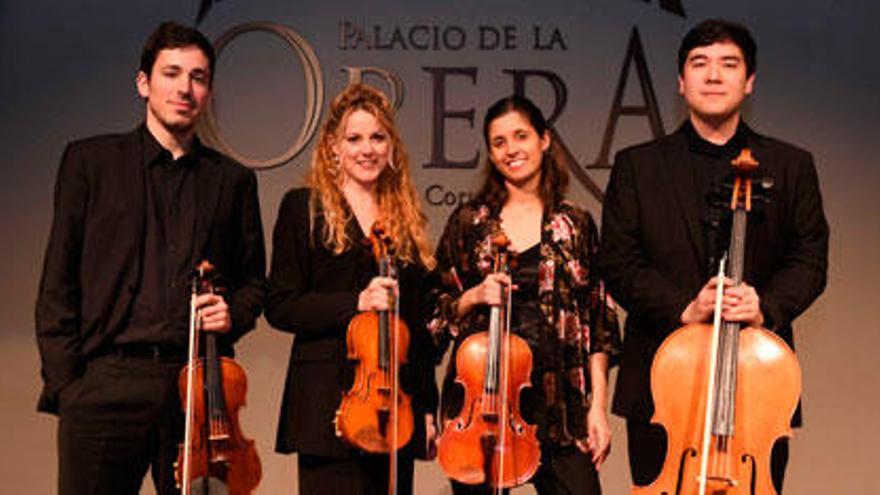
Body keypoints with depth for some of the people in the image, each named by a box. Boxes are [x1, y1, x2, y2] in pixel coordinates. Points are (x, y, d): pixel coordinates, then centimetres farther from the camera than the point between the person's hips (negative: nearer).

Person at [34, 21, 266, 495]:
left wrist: (233, 314, 0)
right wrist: (63, 379, -2)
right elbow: (58, 282, 5)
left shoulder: (233, 179, 14)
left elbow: (254, 280, 22)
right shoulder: (90, 160, 8)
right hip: (105, 384, -2)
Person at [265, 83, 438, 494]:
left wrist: (427, 406, 12)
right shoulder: (304, 207, 2)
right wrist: (355, 302, -17)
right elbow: (280, 307, -4)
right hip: (330, 399, -4)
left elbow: (418, 321, 16)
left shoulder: (406, 217, 14)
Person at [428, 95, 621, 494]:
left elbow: (599, 323, 6)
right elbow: (439, 311, 11)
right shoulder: (468, 222, 6)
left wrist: (597, 406, -1)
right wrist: (473, 298, -10)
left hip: (557, 400, 0)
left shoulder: (576, 225, 6)